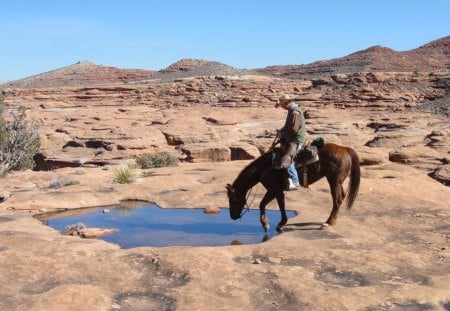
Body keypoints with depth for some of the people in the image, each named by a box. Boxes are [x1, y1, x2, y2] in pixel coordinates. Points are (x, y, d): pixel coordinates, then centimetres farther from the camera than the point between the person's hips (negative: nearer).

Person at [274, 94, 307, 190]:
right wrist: (282, 131, 7)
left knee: (287, 160, -19)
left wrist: (282, 132, -12)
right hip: (292, 139, 11)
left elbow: (293, 129, -25)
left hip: (296, 141, -11)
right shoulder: (292, 110, 13)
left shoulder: (295, 112, -20)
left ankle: (294, 182, -14)